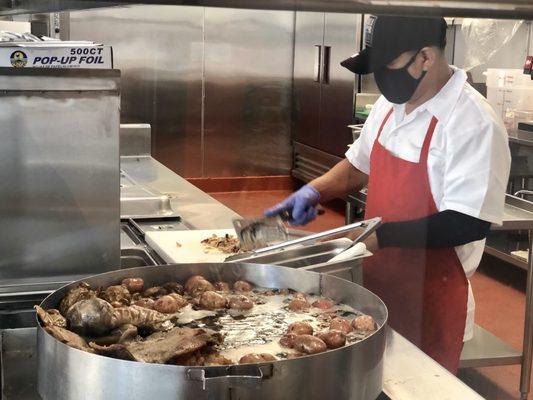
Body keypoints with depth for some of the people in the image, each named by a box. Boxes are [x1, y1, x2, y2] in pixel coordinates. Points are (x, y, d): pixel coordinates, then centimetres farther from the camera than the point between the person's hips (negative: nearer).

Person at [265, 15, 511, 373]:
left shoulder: (474, 123, -21)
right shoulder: (390, 105, 4)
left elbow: (471, 222, -24)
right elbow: (360, 166, 18)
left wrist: (378, 235, -26)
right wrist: (314, 192, 1)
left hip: (429, 308, -7)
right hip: (377, 290, 7)